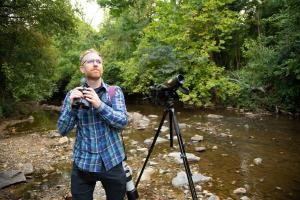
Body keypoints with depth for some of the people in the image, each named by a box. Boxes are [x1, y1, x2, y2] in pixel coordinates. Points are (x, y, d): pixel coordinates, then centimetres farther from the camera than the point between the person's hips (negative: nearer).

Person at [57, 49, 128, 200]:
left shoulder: (115, 91, -2)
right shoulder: (73, 95, 0)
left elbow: (122, 122, -13)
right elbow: (62, 130, -4)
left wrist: (99, 105, -25)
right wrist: (71, 106, -20)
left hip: (111, 162, 0)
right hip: (83, 164, 0)